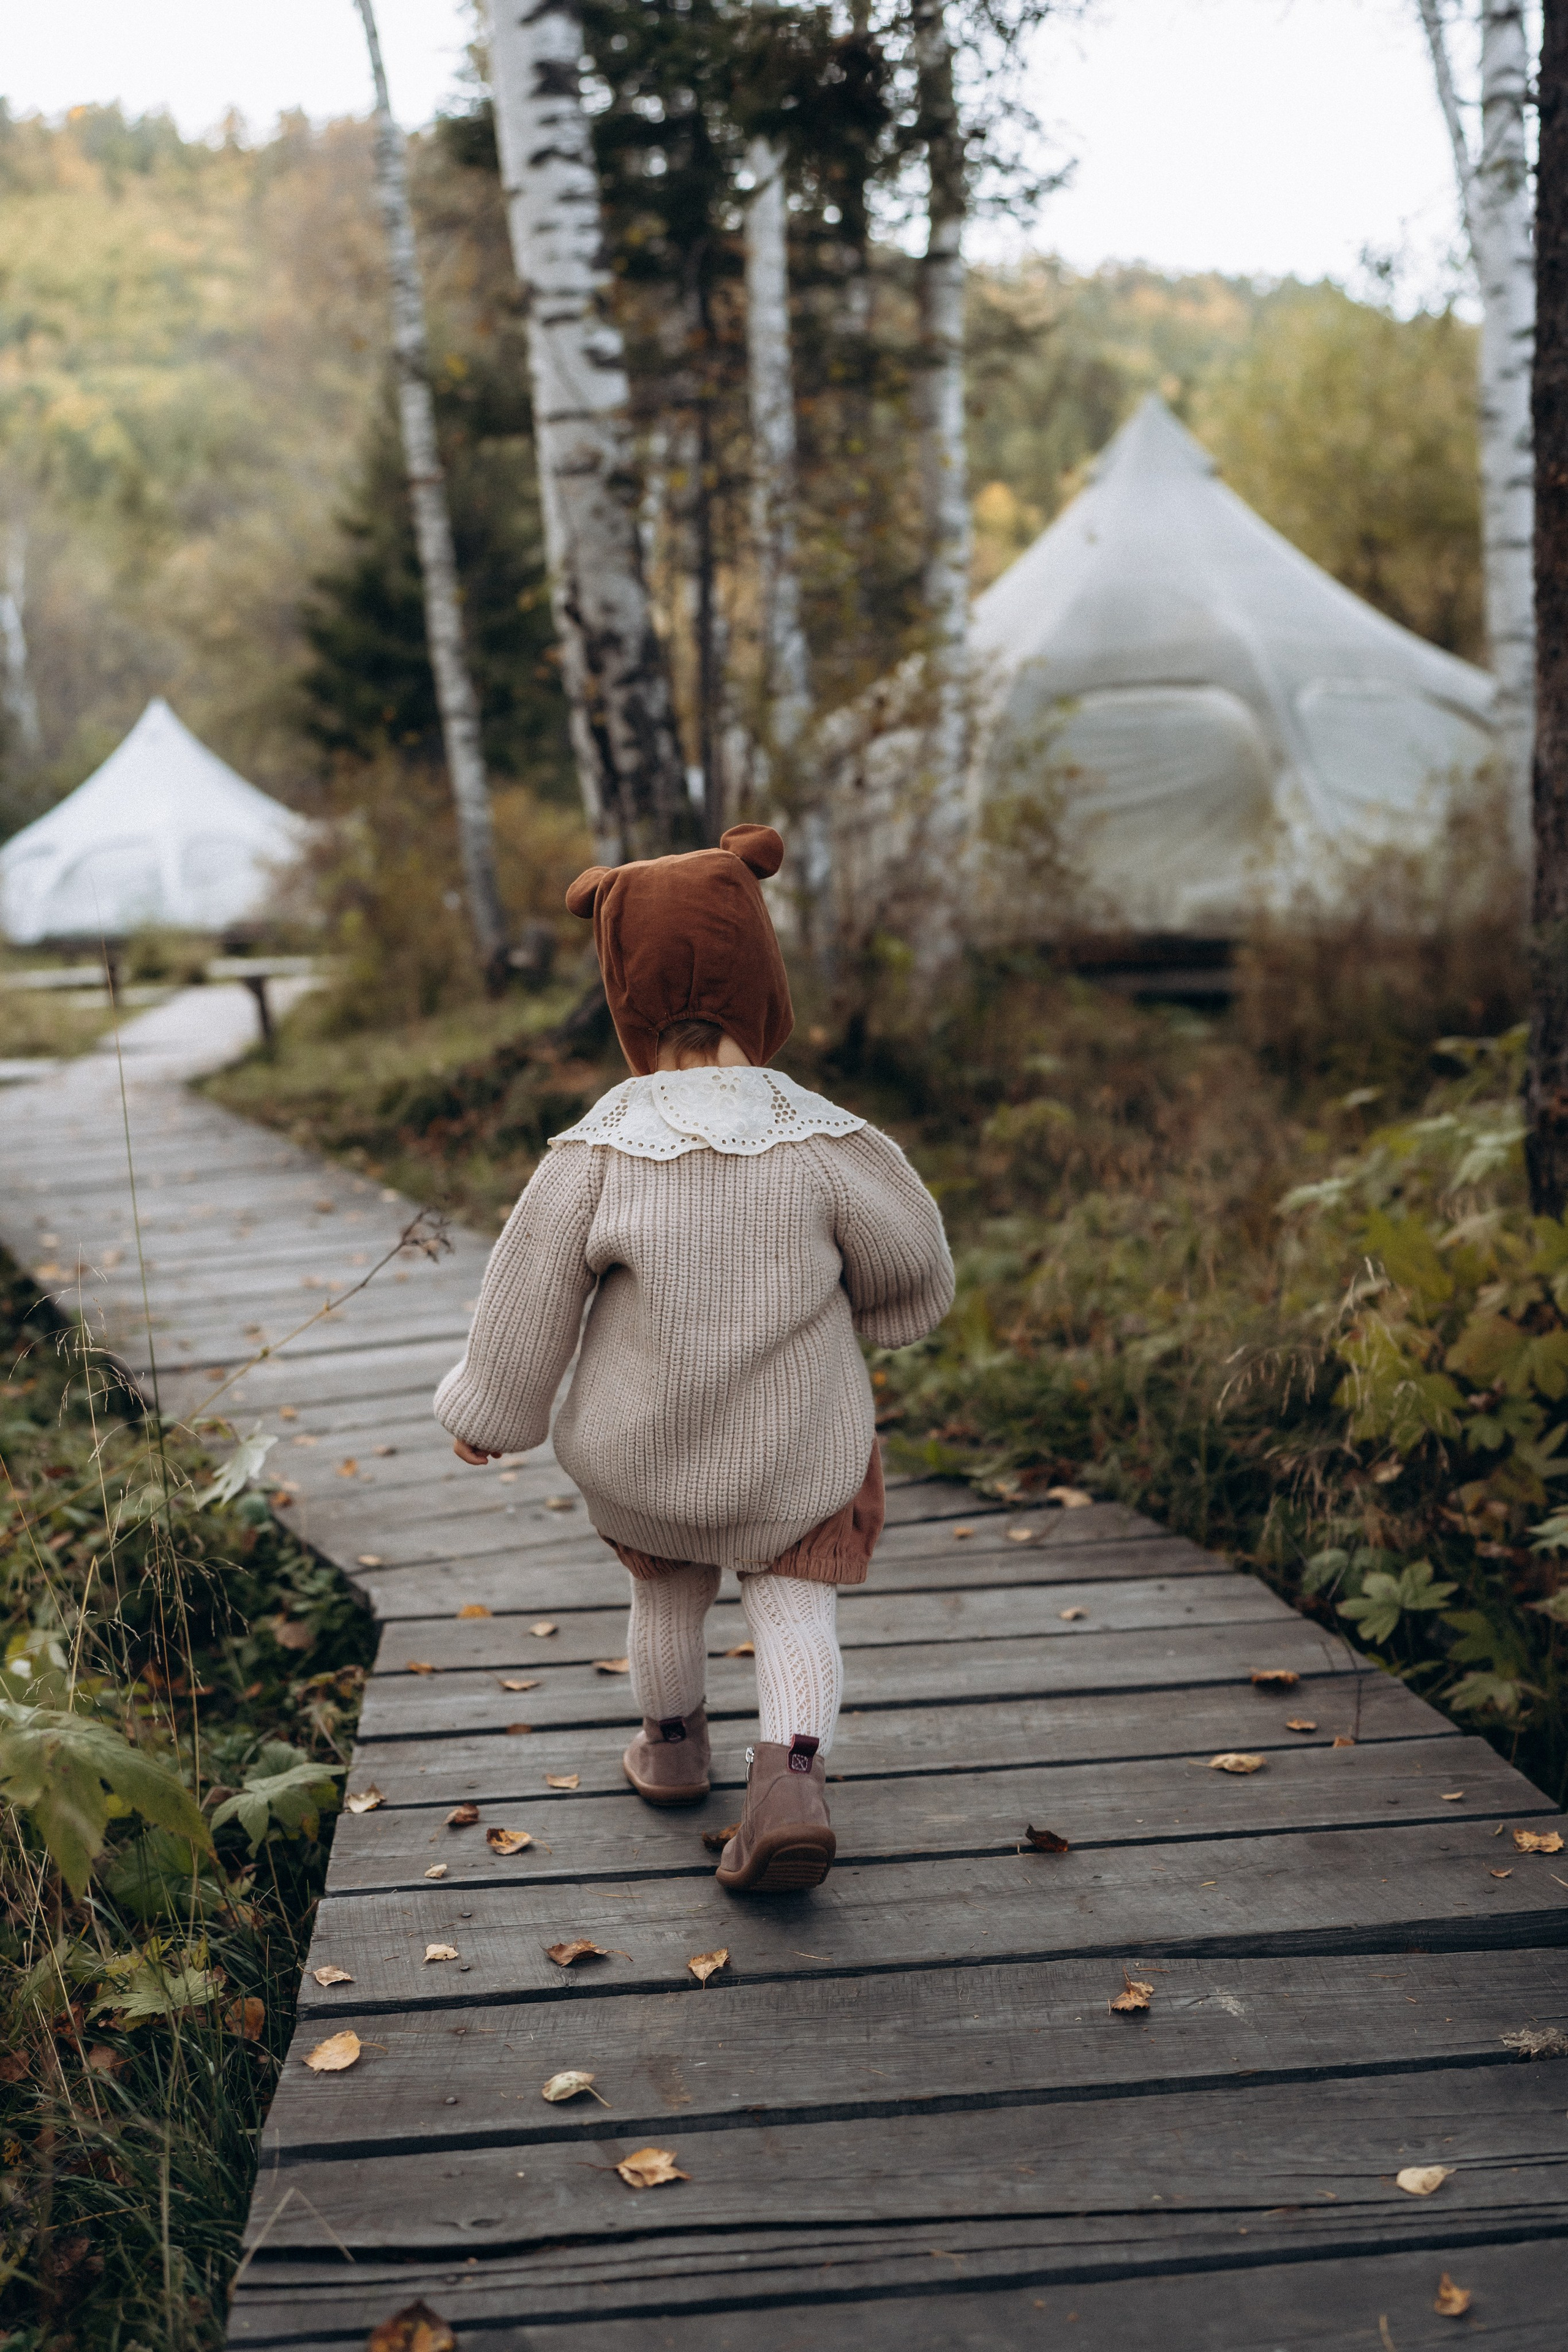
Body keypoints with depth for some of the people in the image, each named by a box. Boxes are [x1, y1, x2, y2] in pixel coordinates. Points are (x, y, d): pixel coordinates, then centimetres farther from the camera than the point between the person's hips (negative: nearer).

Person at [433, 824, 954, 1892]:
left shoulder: (596, 1153, -20)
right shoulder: (823, 1144, -21)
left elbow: (527, 1302, -10)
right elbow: (912, 1265, -7)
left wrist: (489, 1413, 6)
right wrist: (852, 1305, 15)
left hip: (641, 1453, 2)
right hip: (799, 1451, -1)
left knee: (668, 1589, 26)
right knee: (795, 1605, 16)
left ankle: (673, 1747, 47)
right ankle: (792, 1774, -4)